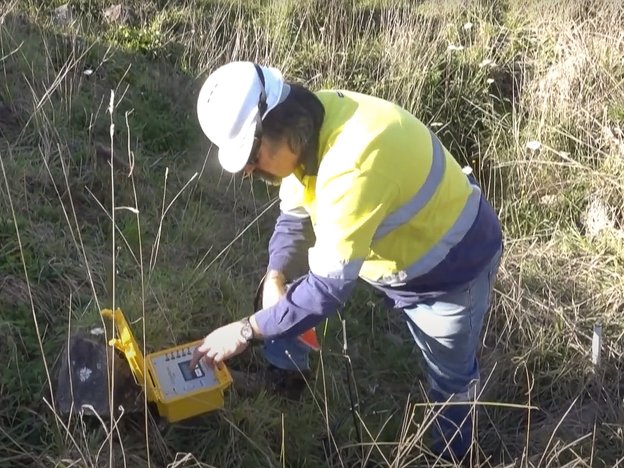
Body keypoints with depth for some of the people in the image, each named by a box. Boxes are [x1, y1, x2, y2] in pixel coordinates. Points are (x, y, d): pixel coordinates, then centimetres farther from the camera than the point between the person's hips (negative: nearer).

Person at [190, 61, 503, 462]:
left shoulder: (352, 163, -42)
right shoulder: (306, 125, -15)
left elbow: (330, 285, -39)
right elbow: (295, 216, -1)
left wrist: (247, 330, -31)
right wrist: (275, 279, -17)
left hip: (452, 265, -7)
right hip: (395, 244, 8)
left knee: (451, 376, 13)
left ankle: (451, 454, 42)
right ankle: (289, 376, 25)